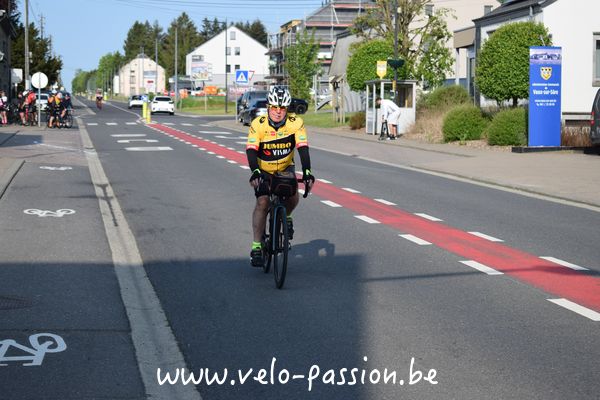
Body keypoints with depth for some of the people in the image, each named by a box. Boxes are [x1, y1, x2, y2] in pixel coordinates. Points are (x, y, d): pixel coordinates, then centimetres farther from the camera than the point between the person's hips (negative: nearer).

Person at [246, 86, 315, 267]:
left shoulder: (296, 123, -21)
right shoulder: (258, 124, -25)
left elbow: (303, 148, -27)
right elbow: (251, 150, -32)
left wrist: (307, 172, -41)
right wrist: (255, 172, -49)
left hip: (286, 167, 1)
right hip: (263, 170, -1)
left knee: (293, 196, -22)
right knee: (262, 202, -19)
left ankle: (286, 217, 14)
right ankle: (256, 247, -12)